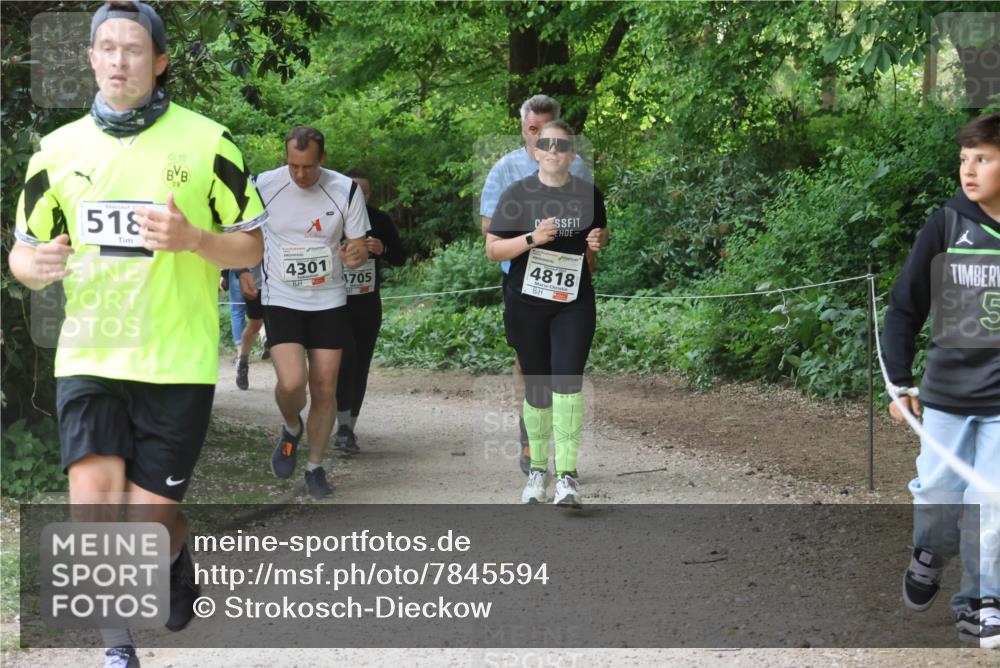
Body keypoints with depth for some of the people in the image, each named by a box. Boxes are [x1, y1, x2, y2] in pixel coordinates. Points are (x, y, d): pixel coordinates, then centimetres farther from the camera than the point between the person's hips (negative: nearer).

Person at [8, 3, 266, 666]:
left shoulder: (207, 141, -1)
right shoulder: (60, 148, 7)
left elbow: (252, 245, 3)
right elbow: (23, 250, 15)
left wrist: (192, 239, -18)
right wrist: (36, 265, -10)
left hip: (178, 361, -2)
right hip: (89, 356, 2)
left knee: (152, 515, -1)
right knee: (94, 498, -15)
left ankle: (177, 555, 38)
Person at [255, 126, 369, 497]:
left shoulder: (345, 190, -7)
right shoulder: (264, 186, -10)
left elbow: (359, 244, -1)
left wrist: (356, 253, -23)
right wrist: (245, 271, -2)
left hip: (329, 300, 2)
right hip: (281, 300, -2)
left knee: (325, 388, 2)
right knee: (292, 383, -19)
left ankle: (315, 466, 21)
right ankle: (291, 429, 16)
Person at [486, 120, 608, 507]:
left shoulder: (588, 194, 4)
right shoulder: (518, 194, -3)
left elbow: (599, 232, 21)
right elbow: (492, 250, -4)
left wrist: (598, 241, -3)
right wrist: (532, 239, -20)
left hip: (574, 302, 0)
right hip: (526, 304, 0)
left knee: (567, 380, -15)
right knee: (537, 389, 8)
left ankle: (566, 475, -15)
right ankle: (538, 469, 26)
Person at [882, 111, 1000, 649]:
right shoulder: (945, 227, -4)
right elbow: (905, 307, 1)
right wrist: (900, 382, -2)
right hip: (947, 392, 1)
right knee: (935, 495, 7)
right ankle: (928, 560, 36)